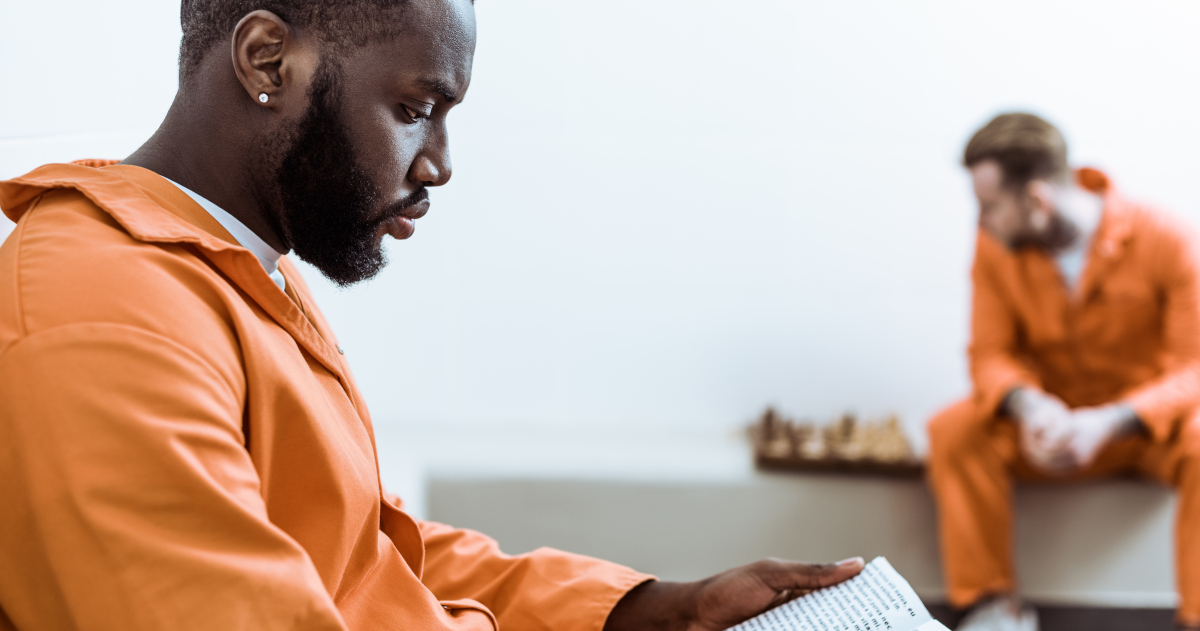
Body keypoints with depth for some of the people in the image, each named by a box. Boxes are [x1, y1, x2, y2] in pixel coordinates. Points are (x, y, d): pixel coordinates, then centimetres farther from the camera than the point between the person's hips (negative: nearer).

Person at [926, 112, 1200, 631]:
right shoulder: (996, 247, -9)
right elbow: (991, 352, -6)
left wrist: (1107, 424, -37)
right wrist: (1026, 405, -31)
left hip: (1147, 422, -2)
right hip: (1053, 422, 3)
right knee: (953, 430, -25)